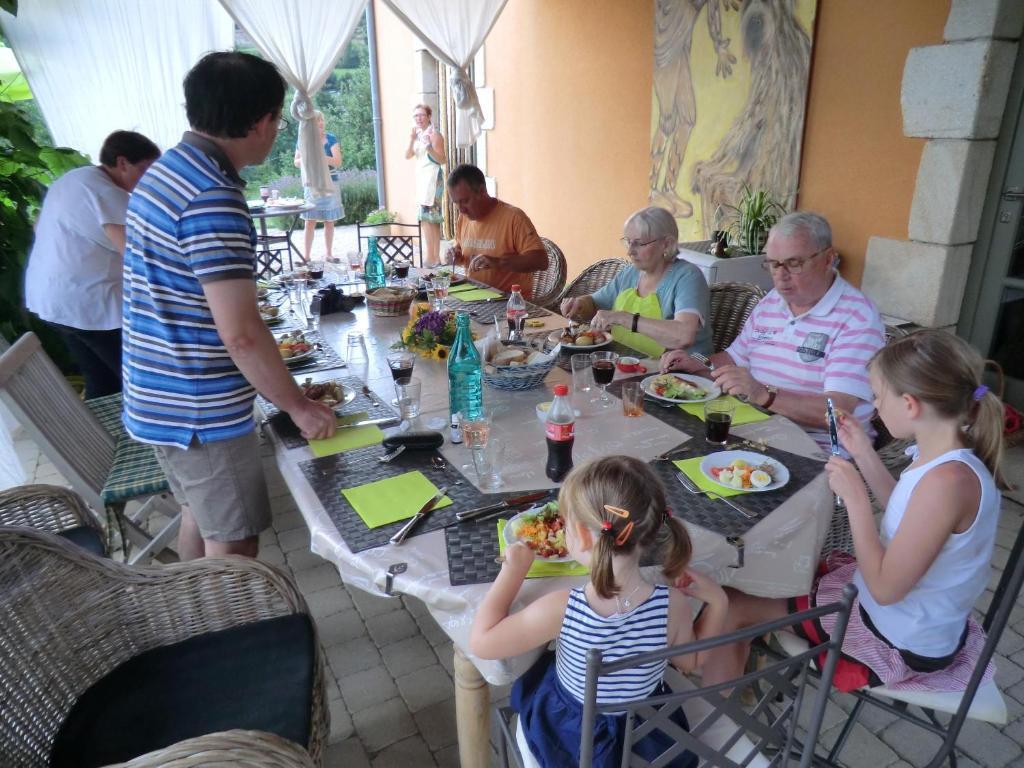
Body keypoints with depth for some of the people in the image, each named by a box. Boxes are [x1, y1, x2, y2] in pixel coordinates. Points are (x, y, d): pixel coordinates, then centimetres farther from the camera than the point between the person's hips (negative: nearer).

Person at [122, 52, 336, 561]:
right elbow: (240, 333, -27)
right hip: (200, 409, -10)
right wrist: (298, 406, -14)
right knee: (233, 543, 5)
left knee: (200, 515, 25)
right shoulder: (213, 199, -24)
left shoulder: (165, 170, 7)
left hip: (158, 397, 10)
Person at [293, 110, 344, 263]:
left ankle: (329, 254, 14)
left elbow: (338, 162, -11)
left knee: (329, 221, 5)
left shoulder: (331, 139, -3)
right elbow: (296, 163, 9)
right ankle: (306, 255, 1)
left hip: (329, 183, 0)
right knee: (310, 221, -3)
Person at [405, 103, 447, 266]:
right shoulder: (418, 134, 14)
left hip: (432, 178, -9)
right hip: (423, 178, 9)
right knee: (433, 219, 10)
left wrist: (429, 147, -28)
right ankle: (435, 257, 14)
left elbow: (442, 159, -13)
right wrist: (412, 139, -8)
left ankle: (430, 258, -12)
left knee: (426, 218, -13)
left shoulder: (434, 134, -9)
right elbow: (407, 155, 6)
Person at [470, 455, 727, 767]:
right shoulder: (672, 604, -28)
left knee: (536, 672, 28)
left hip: (570, 734, -2)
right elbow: (690, 661, -7)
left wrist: (513, 569, -16)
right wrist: (718, 602, -6)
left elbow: (480, 642, -23)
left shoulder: (562, 609, -36)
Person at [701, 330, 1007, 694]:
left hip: (901, 644, -9)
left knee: (730, 606, -4)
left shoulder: (948, 479, -34)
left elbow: (885, 588, -30)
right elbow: (904, 517, 11)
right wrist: (863, 454, 2)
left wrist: (854, 497, -25)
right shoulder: (948, 457, -7)